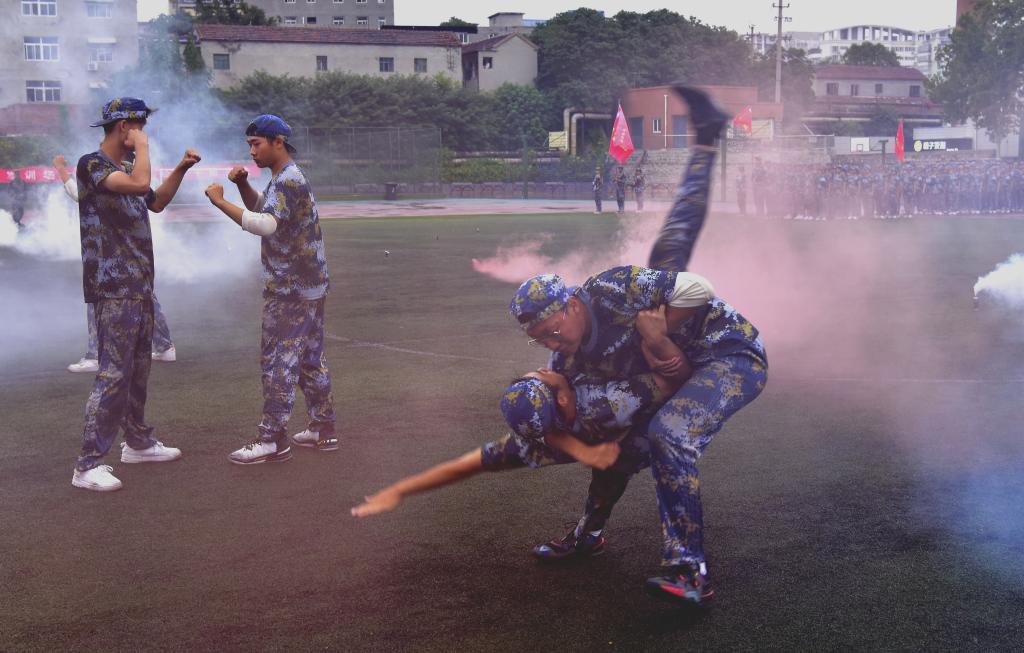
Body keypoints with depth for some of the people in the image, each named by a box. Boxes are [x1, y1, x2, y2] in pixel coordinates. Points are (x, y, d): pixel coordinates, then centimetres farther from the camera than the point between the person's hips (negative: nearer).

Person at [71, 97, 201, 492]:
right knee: (113, 373, -12)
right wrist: (142, 146, -13)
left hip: (140, 285, 9)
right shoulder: (92, 165, -13)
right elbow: (140, 183, -30)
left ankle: (137, 442, 31)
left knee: (138, 369, 18)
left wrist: (180, 170, 20)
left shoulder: (125, 169, 16)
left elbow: (156, 202, 32)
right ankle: (88, 465, -9)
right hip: (113, 288, -9)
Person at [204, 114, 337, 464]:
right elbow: (260, 207, 28)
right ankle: (323, 429, 21)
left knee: (279, 361, -6)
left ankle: (273, 439, -2)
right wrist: (243, 185, 9)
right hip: (309, 287, 10)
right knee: (311, 359, 14)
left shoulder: (289, 181, -17)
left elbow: (266, 224, -31)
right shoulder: (285, 178, 15)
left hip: (290, 291, -10)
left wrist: (220, 201, -28)